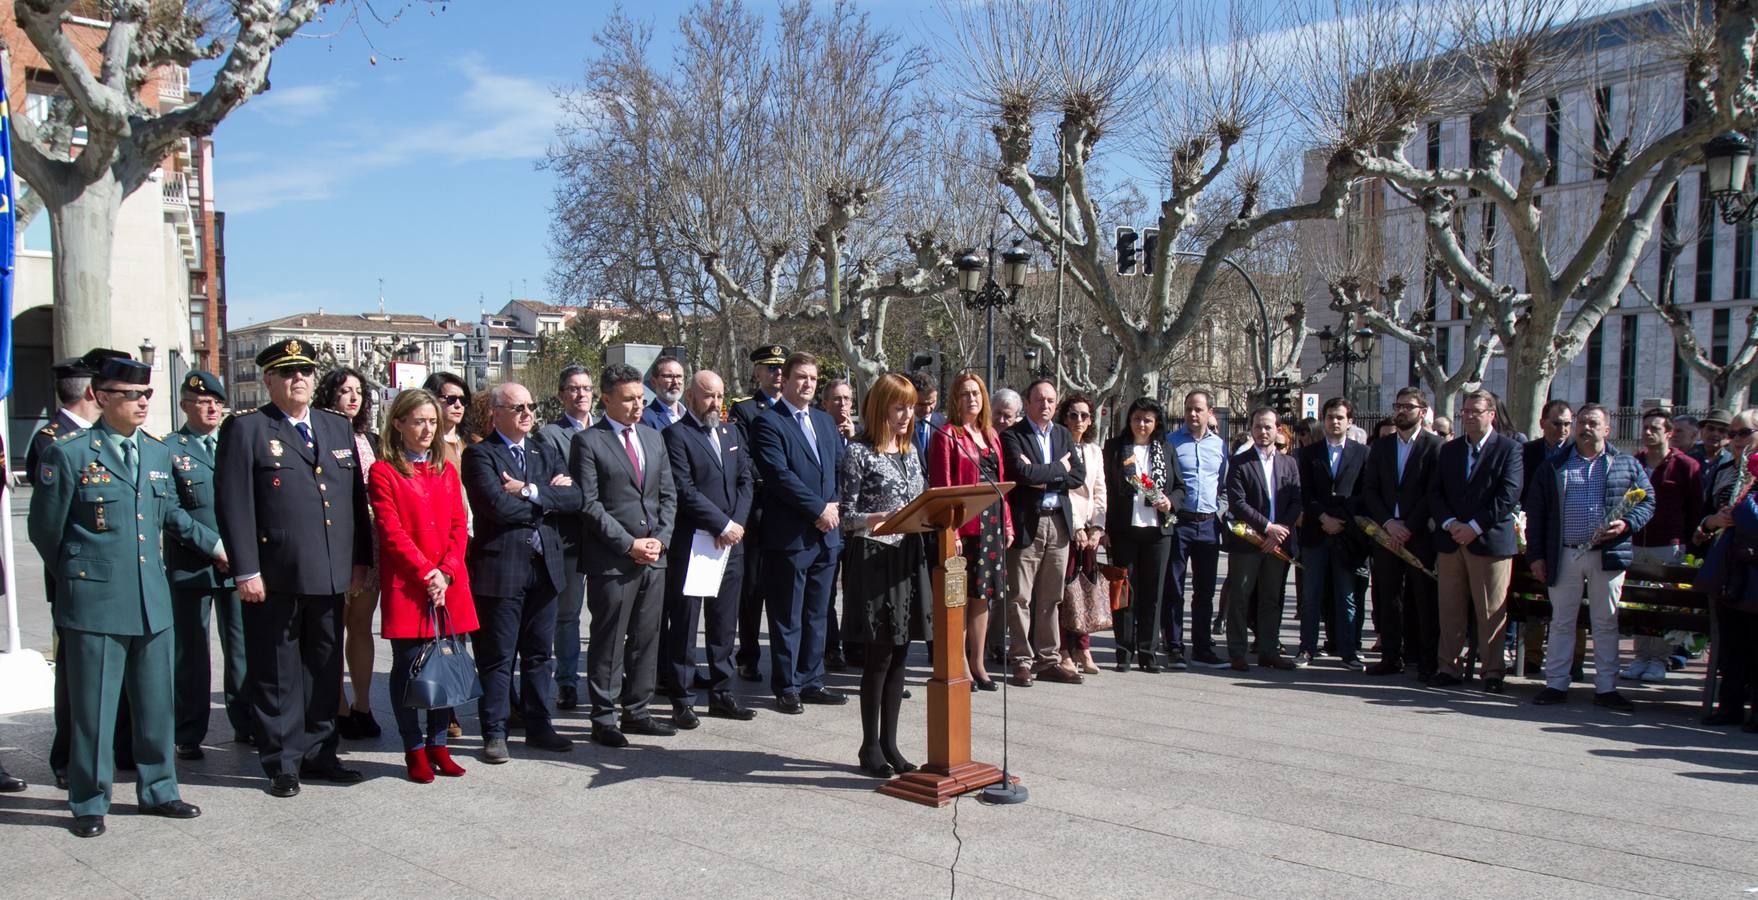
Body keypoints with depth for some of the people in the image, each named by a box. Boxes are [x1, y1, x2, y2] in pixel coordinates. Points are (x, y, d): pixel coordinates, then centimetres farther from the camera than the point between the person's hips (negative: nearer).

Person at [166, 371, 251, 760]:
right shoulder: (167, 449, -2)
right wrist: (211, 546, -15)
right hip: (190, 565, -4)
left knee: (242, 648, 8)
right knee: (191, 654, 5)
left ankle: (245, 724, 19)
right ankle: (189, 736, 14)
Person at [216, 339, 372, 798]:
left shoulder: (338, 428, 14)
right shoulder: (245, 429, -2)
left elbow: (356, 498, 14)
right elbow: (234, 505, -8)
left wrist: (360, 560, 8)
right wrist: (246, 570, -13)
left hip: (330, 575, 5)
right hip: (274, 577, -5)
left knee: (325, 669, 12)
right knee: (277, 674, 5)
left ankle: (318, 753, 24)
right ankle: (282, 762, 16)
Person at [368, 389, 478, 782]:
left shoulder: (446, 468, 13)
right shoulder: (383, 472, -1)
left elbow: (459, 526, 8)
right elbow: (391, 532, -8)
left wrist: (446, 573, -5)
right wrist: (425, 573, -14)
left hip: (449, 585, 4)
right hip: (406, 586, -4)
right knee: (408, 666, 2)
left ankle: (438, 744, 19)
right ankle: (415, 750, 13)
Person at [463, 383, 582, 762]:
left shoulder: (543, 452, 14)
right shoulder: (479, 454, -4)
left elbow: (574, 498, 1)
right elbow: (496, 505, -20)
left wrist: (531, 492, -13)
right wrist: (547, 501, -7)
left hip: (544, 567, 6)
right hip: (500, 569, -6)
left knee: (541, 654, 13)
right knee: (497, 656, 3)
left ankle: (539, 726, 24)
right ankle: (494, 733, 14)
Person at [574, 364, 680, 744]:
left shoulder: (653, 438, 14)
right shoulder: (588, 442, -5)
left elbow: (668, 495, 14)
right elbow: (589, 503, -11)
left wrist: (660, 538, -1)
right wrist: (629, 544, -14)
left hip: (654, 556, 6)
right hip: (611, 560, -6)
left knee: (647, 638, 11)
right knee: (608, 642, 1)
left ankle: (636, 712, 23)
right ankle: (604, 719, 12)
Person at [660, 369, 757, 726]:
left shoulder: (731, 433, 15)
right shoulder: (676, 434, -7)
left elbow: (746, 480, 10)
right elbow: (685, 490, -14)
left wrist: (736, 523, -5)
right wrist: (723, 525, -15)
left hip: (731, 541, 6)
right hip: (690, 544, -6)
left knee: (725, 624, 12)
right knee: (683, 624, 2)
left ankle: (721, 693, 22)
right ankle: (682, 699, 11)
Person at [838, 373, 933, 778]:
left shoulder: (910, 452, 13)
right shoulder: (859, 453, -8)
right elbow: (846, 516, -10)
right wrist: (882, 518, -27)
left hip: (907, 556, 7)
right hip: (872, 558, -6)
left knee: (898, 654, 9)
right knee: (879, 656, -2)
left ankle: (889, 742, 19)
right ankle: (870, 747, 10)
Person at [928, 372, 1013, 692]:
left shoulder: (991, 435, 15)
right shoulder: (946, 436, -5)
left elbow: (1000, 482, 17)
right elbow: (941, 487, -10)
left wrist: (1007, 523, 10)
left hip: (992, 523, 7)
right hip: (964, 524, -6)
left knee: (983, 595, 11)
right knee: (962, 596, -1)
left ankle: (977, 662, 20)